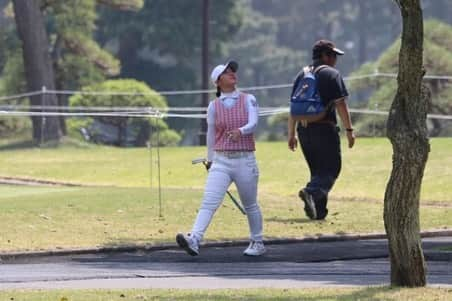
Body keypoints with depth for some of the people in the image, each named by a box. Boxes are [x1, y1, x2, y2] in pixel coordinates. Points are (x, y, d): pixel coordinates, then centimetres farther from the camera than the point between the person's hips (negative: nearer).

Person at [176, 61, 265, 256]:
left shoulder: (248, 100, 3)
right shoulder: (214, 106, 6)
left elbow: (253, 123, -13)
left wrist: (240, 131, -33)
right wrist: (209, 159, 23)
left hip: (245, 160, 0)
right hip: (221, 161, 1)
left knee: (250, 206, 12)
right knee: (209, 202, -15)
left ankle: (257, 243, 29)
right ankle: (194, 240, -29)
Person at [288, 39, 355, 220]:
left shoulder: (302, 75, 15)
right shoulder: (331, 74, -4)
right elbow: (340, 104, -11)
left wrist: (291, 135, 18)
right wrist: (349, 130, -9)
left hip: (304, 129, 6)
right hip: (324, 129, -6)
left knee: (317, 170, 15)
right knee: (331, 168, -2)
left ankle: (319, 210, 10)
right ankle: (312, 192, -28)